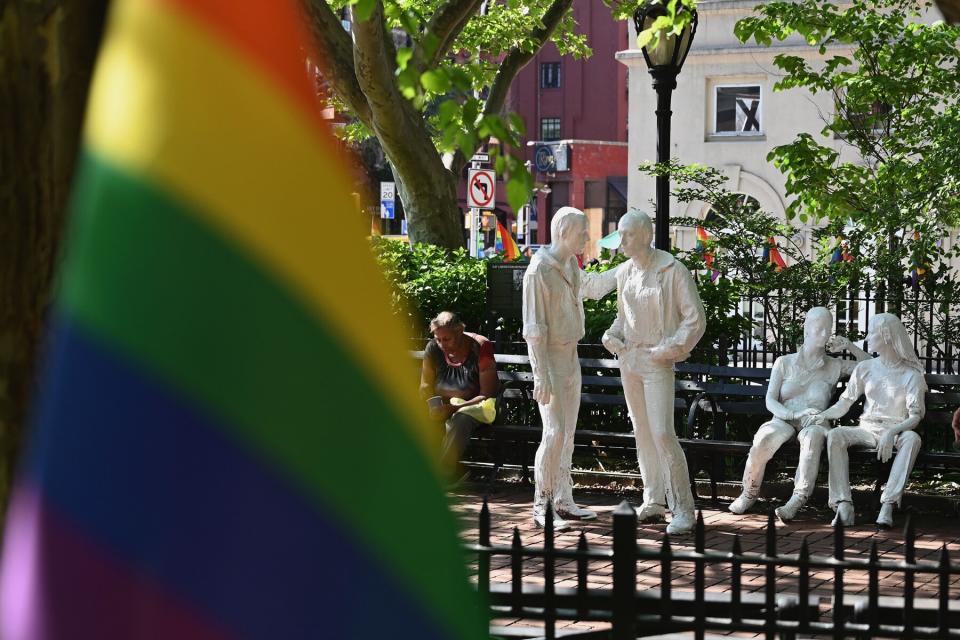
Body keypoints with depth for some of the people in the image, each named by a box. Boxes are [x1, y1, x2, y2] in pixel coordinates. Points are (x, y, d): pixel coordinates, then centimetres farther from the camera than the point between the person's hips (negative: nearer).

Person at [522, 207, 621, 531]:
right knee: (554, 433, -12)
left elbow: (591, 286, 32)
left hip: (571, 358, 9)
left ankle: (564, 501, 17)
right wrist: (541, 376, -22)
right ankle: (541, 506, -6)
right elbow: (533, 328, -19)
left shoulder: (570, 265, 8)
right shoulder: (539, 270, -18)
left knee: (568, 433, 11)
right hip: (549, 360, -9)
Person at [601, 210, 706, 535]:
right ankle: (654, 501, 20)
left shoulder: (673, 271, -12)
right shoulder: (625, 272, 8)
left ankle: (683, 509, -9)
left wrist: (670, 348, -18)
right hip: (628, 359, 7)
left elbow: (695, 319, -10)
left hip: (657, 362, -7)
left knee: (662, 433, -14)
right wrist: (612, 336, 3)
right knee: (642, 431, 11)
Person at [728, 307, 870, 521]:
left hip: (814, 423, 0)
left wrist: (849, 346, 8)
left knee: (813, 435, -40)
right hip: (784, 420, 0)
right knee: (766, 438, -36)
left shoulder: (834, 366, 17)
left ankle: (798, 499, -48)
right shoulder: (784, 363, 14)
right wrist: (795, 414, -16)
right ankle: (749, 493, -17)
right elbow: (770, 401, 4)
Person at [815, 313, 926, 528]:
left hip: (896, 431, -3)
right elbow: (844, 404, 11)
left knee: (912, 438, -38)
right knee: (835, 436, -29)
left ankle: (888, 505, -44)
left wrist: (891, 432, -26)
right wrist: (818, 416, -6)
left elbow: (915, 416, -8)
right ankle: (843, 505, -38)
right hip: (867, 430, 3)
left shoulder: (911, 374, 1)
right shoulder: (865, 369, 13)